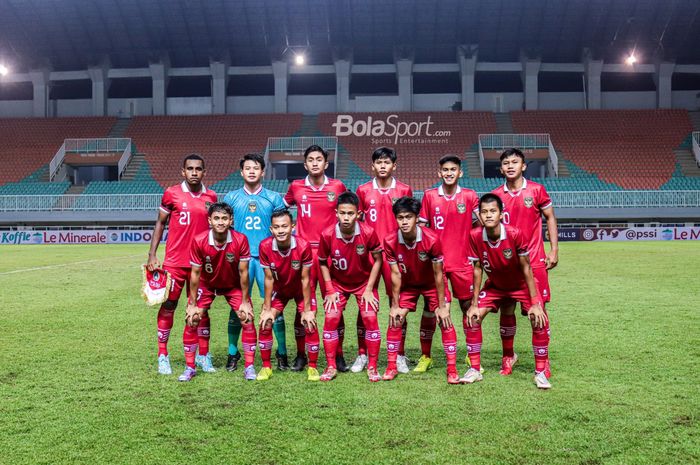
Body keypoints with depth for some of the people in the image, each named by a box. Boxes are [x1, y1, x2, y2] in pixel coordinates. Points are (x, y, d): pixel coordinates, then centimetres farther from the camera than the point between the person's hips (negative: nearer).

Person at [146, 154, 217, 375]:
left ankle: (203, 356, 18)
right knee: (168, 305, 3)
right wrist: (152, 254, -3)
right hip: (174, 262, -2)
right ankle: (162, 356, 14)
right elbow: (160, 224, 4)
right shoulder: (172, 193, -2)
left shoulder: (211, 197, 7)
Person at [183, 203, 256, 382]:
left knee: (247, 318, -12)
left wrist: (245, 301, -14)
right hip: (206, 284, 0)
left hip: (233, 285, 0)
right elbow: (195, 274, -16)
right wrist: (192, 304, -12)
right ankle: (190, 368, 9)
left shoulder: (240, 240, -27)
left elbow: (243, 272, -17)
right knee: (192, 320, -8)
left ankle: (249, 367, 1)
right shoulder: (199, 241, -26)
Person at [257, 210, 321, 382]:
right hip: (279, 290, 2)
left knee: (310, 325, -13)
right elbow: (269, 279, -16)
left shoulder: (303, 246, -31)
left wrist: (307, 309, -17)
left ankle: (312, 367, 7)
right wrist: (267, 308, -12)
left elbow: (305, 279, -21)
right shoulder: (265, 246, -26)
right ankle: (266, 367, 11)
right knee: (265, 324, -8)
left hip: (301, 290, -2)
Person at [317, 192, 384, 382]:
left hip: (364, 282, -1)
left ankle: (372, 367, 3)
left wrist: (369, 289, -12)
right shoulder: (327, 235, -22)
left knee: (370, 318, -12)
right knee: (331, 318, -10)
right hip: (338, 283, 1)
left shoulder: (368, 232, -25)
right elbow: (323, 262, -5)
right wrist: (330, 291, -9)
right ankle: (331, 367, 4)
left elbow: (377, 260, -11)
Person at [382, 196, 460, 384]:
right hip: (407, 284, 2)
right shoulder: (390, 242, -24)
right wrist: (395, 305, -11)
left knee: (445, 320, -12)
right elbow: (396, 274, -15)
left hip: (432, 284, -2)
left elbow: (438, 274, -22)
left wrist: (442, 306, -18)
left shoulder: (432, 239, -31)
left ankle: (452, 370, -3)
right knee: (395, 320, -5)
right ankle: (391, 367, 9)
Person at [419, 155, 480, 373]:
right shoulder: (429, 196, 2)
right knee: (430, 307, 4)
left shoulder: (470, 196, 2)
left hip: (462, 262, 0)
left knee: (468, 306, 5)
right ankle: (425, 356, 16)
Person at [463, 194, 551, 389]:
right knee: (472, 318, -9)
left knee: (539, 321, -19)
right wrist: (474, 303, -10)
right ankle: (475, 370, 7)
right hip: (494, 285, 3)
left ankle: (540, 373, -1)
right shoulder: (475, 236, -23)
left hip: (521, 285, -3)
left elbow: (526, 268, -21)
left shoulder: (515, 234, -31)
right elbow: (477, 269, -11)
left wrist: (535, 303, -21)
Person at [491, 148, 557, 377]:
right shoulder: (496, 195, 4)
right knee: (506, 310, 6)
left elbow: (550, 218, 6)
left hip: (534, 261, -2)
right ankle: (508, 356, 23)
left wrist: (554, 251, 0)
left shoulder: (537, 190, -1)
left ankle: (543, 361, 13)